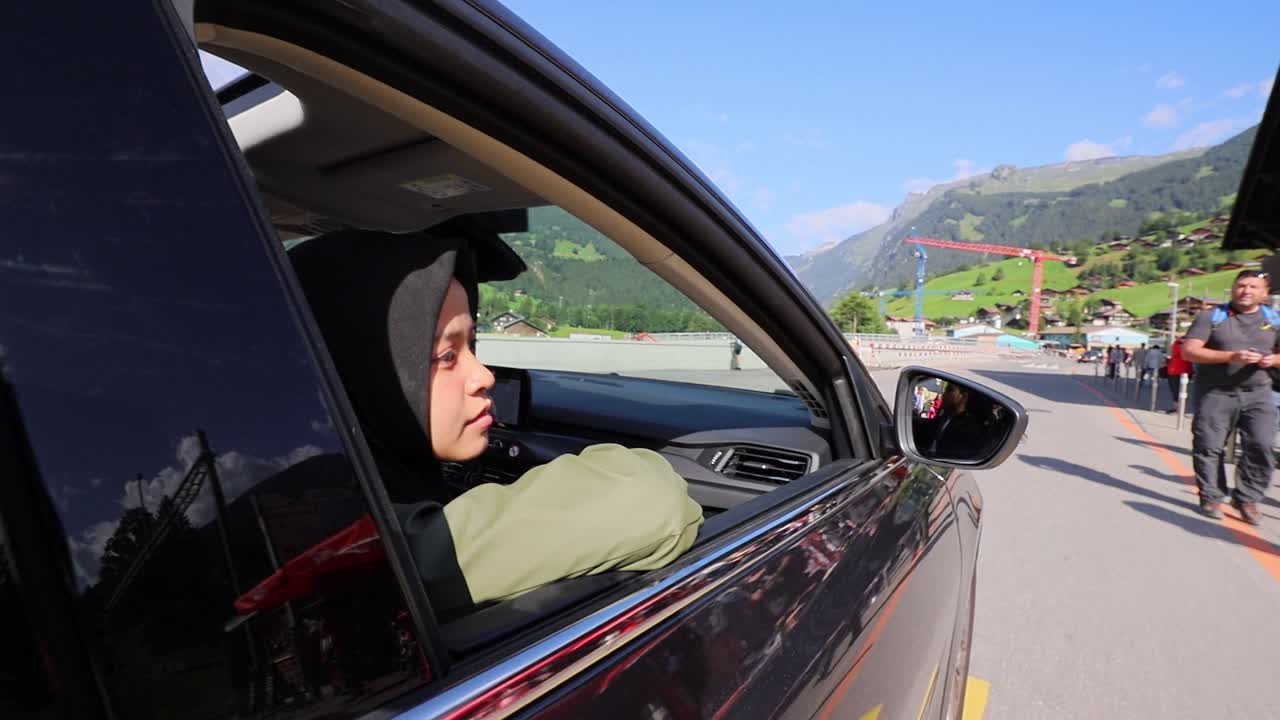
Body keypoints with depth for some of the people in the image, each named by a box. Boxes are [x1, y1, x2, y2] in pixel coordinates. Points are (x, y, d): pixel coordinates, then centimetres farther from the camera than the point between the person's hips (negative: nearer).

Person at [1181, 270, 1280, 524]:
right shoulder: (1212, 316, -1)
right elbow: (1188, 350, -9)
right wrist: (1230, 356, -20)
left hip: (1258, 394, 3)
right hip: (1216, 393, -3)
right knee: (1209, 446, 0)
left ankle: (1247, 498, 11)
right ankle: (1211, 497, 13)